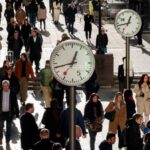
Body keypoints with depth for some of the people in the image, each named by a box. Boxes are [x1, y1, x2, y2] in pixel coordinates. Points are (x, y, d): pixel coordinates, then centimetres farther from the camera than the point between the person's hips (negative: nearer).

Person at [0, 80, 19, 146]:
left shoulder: (12, 94, -5)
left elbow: (15, 104, -1)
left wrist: (16, 113, -4)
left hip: (9, 113, -1)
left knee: (8, 128, 6)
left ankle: (7, 141, 14)